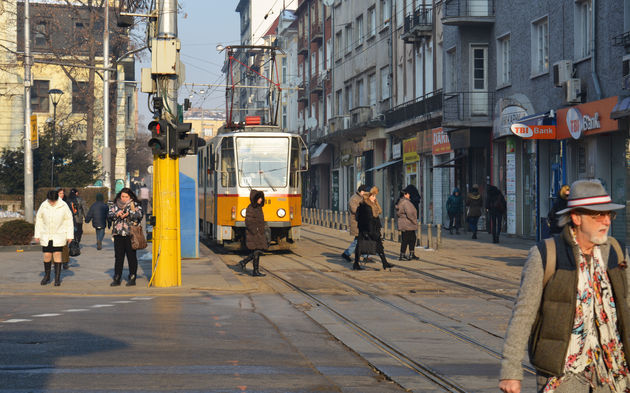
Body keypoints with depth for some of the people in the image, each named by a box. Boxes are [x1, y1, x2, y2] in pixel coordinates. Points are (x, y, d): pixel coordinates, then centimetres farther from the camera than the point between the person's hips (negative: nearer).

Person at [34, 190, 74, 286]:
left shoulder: (63, 206, -7)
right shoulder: (43, 205, -3)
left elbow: (69, 220, 0)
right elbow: (39, 220, 6)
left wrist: (70, 235, -1)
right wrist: (37, 235, 5)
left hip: (59, 235, -2)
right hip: (46, 236, 2)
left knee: (57, 255, -4)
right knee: (47, 255, 2)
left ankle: (57, 278, 3)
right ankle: (47, 276, 21)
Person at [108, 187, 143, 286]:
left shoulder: (135, 205, 5)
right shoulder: (114, 205, 15)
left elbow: (139, 214, -9)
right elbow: (109, 215, 6)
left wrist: (128, 214, -21)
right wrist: (116, 214, -13)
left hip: (130, 234, -3)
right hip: (118, 235, 3)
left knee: (131, 256, 0)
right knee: (118, 257, 4)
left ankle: (132, 278, 7)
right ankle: (117, 279, 9)